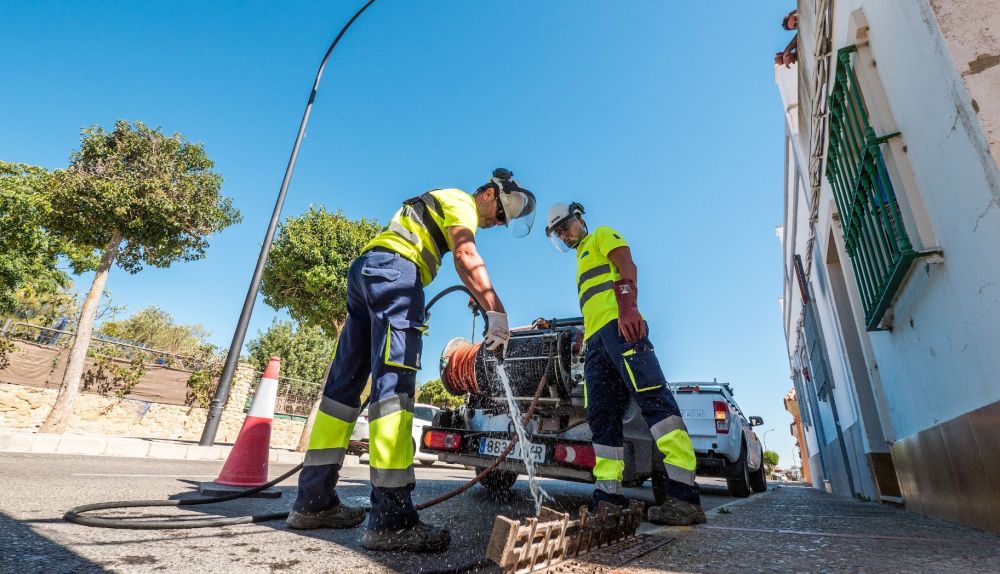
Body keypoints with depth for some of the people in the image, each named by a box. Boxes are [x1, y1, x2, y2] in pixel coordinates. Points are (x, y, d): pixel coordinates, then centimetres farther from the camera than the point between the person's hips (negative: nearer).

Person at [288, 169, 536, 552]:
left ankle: (313, 501, 11)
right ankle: (391, 520, -22)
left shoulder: (439, 205, 32)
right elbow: (466, 256, -17)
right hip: (394, 270, -10)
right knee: (394, 384, -19)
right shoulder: (461, 202, 2)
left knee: (345, 383, 5)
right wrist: (496, 312, -28)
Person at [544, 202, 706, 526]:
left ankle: (684, 494, -24)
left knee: (653, 398, -19)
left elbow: (627, 266, -5)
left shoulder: (602, 236, 15)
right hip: (595, 340, 9)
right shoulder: (582, 262, 37)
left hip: (618, 325, -9)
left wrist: (628, 307, -22)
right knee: (601, 417, 0)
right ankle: (608, 494, 0)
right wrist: (585, 339, 20)